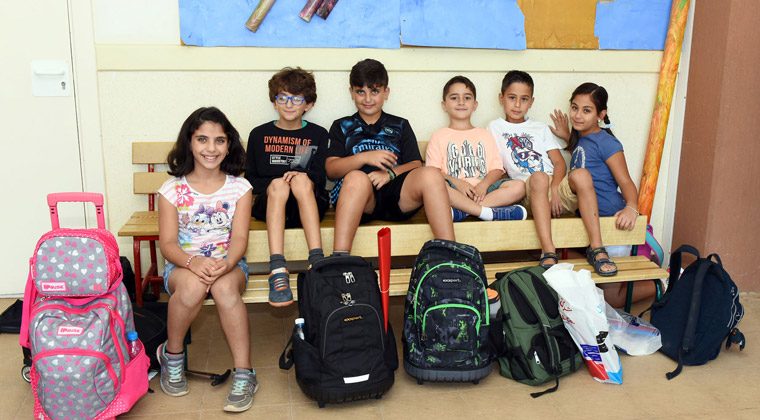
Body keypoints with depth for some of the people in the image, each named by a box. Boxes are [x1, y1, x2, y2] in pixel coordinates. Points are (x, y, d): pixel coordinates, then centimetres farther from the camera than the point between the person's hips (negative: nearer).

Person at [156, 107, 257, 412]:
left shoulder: (239, 187, 2)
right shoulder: (172, 189, 0)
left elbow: (239, 237, -7)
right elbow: (167, 243, -6)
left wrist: (225, 264, -29)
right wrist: (193, 262, -29)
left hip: (228, 264, 0)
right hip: (183, 265, 0)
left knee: (225, 287, -35)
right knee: (193, 285, -36)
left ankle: (244, 374, -25)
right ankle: (172, 356, -7)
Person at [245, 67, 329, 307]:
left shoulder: (317, 135, 13)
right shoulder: (260, 134, 14)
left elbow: (319, 178, 4)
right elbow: (250, 179, 11)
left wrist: (302, 179, -17)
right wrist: (274, 185, -7)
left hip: (309, 206, 0)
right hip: (270, 206, 1)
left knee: (302, 180, -32)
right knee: (278, 184, -33)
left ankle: (317, 261, -42)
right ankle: (277, 270, -47)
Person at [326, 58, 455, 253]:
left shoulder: (400, 126, 28)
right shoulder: (342, 127, 25)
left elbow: (416, 165, 14)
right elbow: (331, 169, 10)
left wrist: (390, 173, -8)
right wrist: (364, 157, -7)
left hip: (399, 196, 2)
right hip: (362, 197, -1)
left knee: (431, 175, -30)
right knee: (357, 178, -38)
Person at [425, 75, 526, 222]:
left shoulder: (485, 135, 24)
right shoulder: (439, 136, 15)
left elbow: (497, 168, 12)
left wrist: (484, 184, -10)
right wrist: (456, 182, -17)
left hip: (482, 189, 4)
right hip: (454, 190, -3)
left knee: (519, 186, -22)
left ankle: (459, 211, -32)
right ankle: (492, 213, -34)